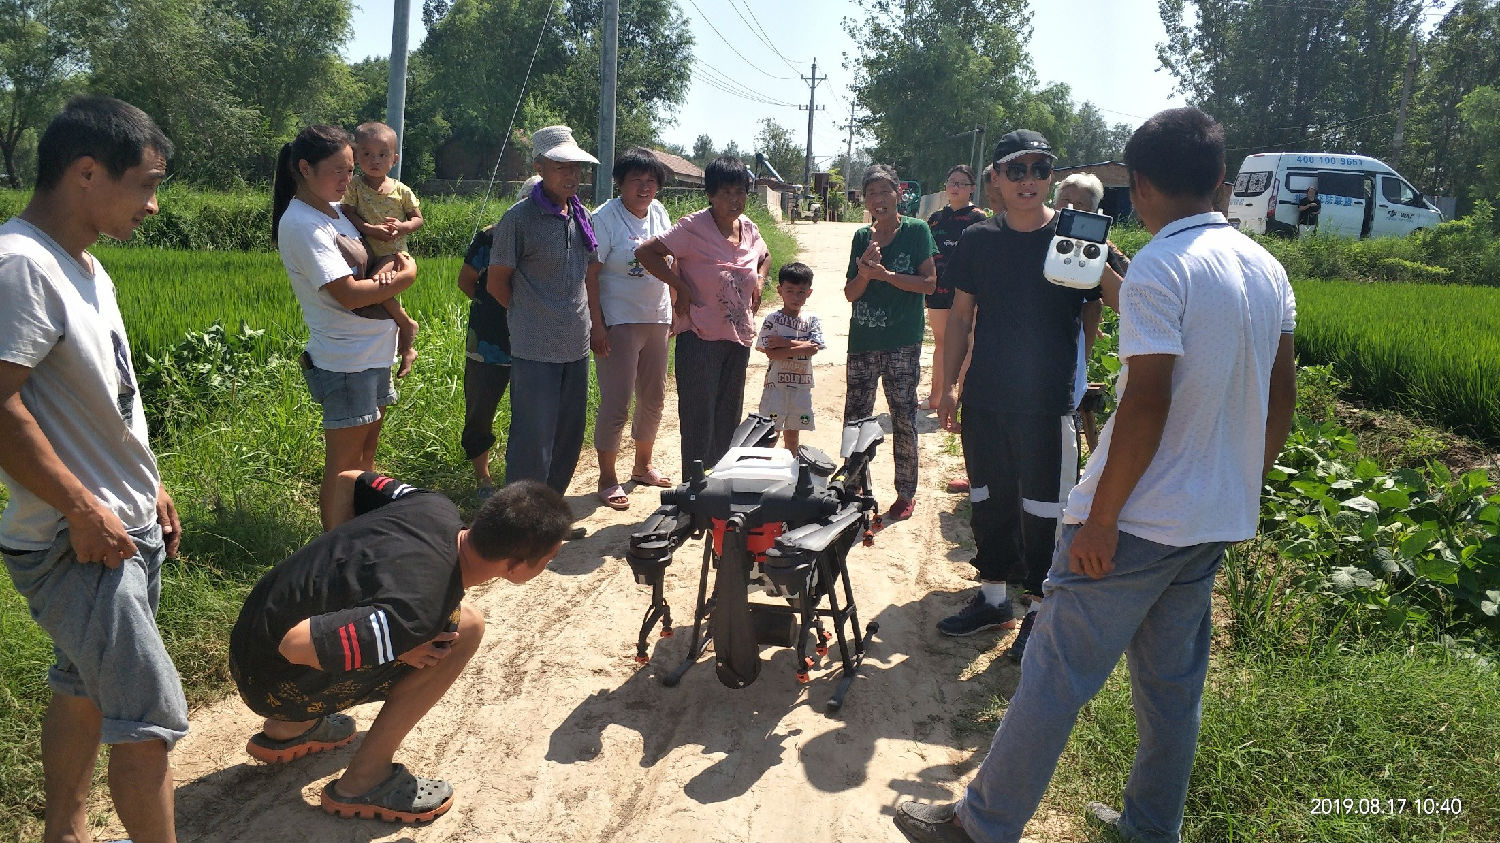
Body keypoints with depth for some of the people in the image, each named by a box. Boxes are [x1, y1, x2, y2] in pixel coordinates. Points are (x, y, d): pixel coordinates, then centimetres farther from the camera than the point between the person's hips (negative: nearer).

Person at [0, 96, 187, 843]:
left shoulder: (85, 267, 10)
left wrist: (148, 486, 18)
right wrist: (84, 509, -20)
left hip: (126, 529, 10)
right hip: (77, 544, -10)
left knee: (84, 691, 20)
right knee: (150, 721, -3)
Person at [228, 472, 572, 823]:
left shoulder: (436, 509, -10)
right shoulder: (420, 609, -33)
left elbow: (347, 481, 6)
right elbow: (294, 644, -31)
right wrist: (396, 649, -20)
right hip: (276, 683, -8)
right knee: (462, 627, -17)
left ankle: (289, 729, 27)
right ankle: (364, 780, -4)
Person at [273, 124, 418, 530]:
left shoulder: (335, 209, 10)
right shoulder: (302, 223, -16)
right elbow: (348, 294, -23)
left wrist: (389, 266, -5)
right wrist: (405, 276, -11)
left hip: (374, 353, 9)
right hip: (346, 362, -9)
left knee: (365, 458, 18)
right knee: (343, 470, 1)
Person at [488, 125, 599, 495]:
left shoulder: (581, 216, 9)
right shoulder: (520, 218, -10)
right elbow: (497, 282, -4)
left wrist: (593, 324, 15)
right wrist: (531, 317, 5)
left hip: (576, 346, 7)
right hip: (535, 350, -7)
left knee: (569, 438, 14)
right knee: (533, 442, -4)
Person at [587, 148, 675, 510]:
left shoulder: (659, 213, 7)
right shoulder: (605, 218, -13)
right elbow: (590, 275, -15)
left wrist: (675, 308, 15)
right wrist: (596, 326, -20)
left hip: (656, 319, 7)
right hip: (618, 322, -7)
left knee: (653, 398, 16)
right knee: (616, 403, -4)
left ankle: (643, 466, 34)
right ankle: (607, 479, 10)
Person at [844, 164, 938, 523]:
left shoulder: (916, 230, -3)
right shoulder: (861, 237, 8)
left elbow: (929, 283, -9)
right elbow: (850, 293, 6)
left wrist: (886, 274, -17)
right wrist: (865, 273, -14)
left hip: (902, 342, -4)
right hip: (863, 341, 4)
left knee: (904, 418, 3)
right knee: (854, 418, 7)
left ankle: (906, 493, 15)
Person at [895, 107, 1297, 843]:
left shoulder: (1160, 267, -17)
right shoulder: (1267, 269, 8)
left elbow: (1147, 402, -23)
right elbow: (1281, 394, 13)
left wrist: (1100, 518, -18)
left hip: (1140, 519, -8)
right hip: (1218, 520, 8)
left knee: (1056, 673, 1)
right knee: (1173, 684, 18)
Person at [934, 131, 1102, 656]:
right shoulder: (978, 240, 4)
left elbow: (1098, 312, 3)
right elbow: (961, 316, 9)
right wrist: (950, 383, 4)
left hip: (1049, 401, -3)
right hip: (985, 400, 3)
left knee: (1042, 510, 4)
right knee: (989, 502, 14)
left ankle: (1042, 612, 21)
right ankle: (992, 598, 31)